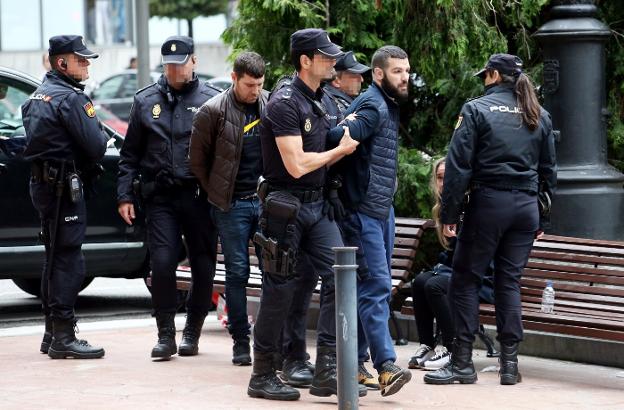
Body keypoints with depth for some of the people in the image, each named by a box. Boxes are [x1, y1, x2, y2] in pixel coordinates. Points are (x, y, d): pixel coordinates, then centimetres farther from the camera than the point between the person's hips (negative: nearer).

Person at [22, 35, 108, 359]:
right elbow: (96, 146, -19)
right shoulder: (70, 98, -14)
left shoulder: (38, 96, 16)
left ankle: (52, 334, 21)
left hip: (41, 182, 10)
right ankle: (63, 338, -9)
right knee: (68, 259, -8)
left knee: (55, 258, 15)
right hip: (64, 185, -10)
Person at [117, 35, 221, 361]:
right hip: (160, 197, 1)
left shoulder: (211, 100, 2)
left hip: (200, 196, -1)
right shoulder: (146, 101, 9)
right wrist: (125, 195, 5)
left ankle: (192, 332, 19)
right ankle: (165, 334, 2)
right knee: (162, 264, -9)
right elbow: (130, 154, 12)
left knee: (203, 267, 4)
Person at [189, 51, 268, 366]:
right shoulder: (213, 111, -6)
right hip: (232, 205, -2)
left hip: (265, 199, 2)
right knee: (237, 272, 1)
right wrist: (218, 194, 5)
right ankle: (240, 341, 8)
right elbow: (198, 159, 3)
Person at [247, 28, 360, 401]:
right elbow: (296, 165, -21)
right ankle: (263, 376, 11)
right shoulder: (285, 103, -15)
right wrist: (340, 151, -8)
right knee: (280, 288, 0)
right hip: (286, 205, -7)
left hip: (317, 205, 7)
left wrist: (345, 149, 4)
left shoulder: (324, 101, 12)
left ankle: (326, 371, -7)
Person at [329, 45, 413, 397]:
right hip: (364, 211, -10)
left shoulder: (390, 106, 16)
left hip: (383, 209, 10)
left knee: (376, 287, 11)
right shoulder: (372, 107, -15)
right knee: (376, 286, -13)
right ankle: (386, 366, -16)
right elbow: (339, 139, -28)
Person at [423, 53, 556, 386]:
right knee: (509, 281, 9)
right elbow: (548, 169, 17)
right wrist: (541, 217, 23)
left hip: (488, 201, -5)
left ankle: (462, 361, -1)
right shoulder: (539, 116, 12)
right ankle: (510, 363, 6)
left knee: (465, 279, 2)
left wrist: (449, 214, -5)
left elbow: (459, 165, -9)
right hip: (527, 208, 5)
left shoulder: (476, 110, -4)